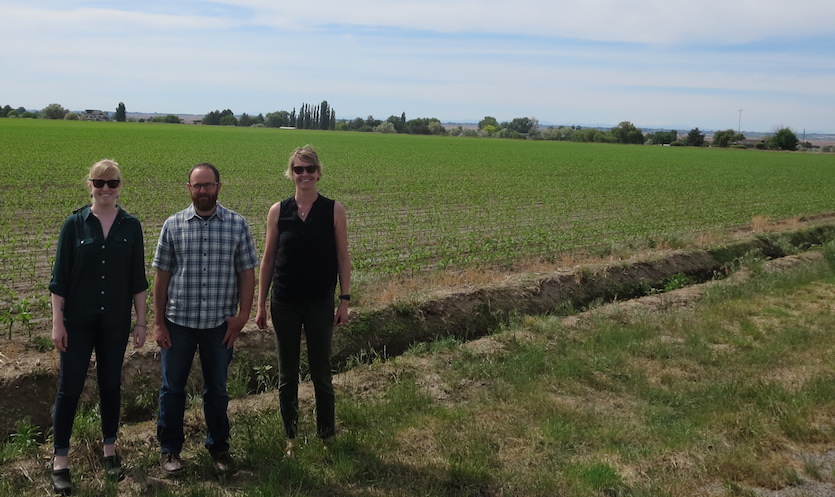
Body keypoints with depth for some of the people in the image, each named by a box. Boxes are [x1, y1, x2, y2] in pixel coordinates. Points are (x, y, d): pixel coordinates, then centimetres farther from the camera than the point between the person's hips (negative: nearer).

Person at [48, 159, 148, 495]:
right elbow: (60, 277, -3)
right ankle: (60, 460, 15)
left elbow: (138, 279, 3)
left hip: (115, 322, 2)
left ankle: (110, 449, 28)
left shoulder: (131, 226, 0)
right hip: (78, 321, -1)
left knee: (110, 384, 13)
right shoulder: (74, 224, -4)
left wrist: (141, 322, 2)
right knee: (69, 388, 3)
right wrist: (57, 322, -7)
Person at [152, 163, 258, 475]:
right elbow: (162, 276, 1)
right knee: (172, 388, 10)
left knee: (217, 388, 14)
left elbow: (247, 273, 0)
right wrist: (159, 323, 0)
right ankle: (169, 449, 27)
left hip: (220, 323, 0)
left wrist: (242, 315, -7)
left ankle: (218, 446, 31)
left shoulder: (237, 225, -2)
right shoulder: (173, 225, -1)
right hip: (178, 322, 0)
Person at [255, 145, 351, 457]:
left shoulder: (334, 210, -4)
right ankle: (290, 437, 26)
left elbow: (343, 258, 0)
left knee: (321, 372, 8)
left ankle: (327, 435, 26)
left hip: (320, 303, -1)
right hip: (284, 303, 1)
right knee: (287, 374, 11)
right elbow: (267, 260, 3)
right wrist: (260, 305, 3)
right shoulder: (278, 211, -1)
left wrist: (345, 300, -4)